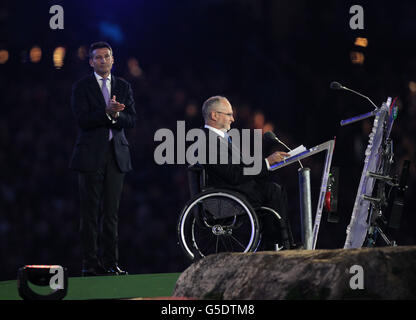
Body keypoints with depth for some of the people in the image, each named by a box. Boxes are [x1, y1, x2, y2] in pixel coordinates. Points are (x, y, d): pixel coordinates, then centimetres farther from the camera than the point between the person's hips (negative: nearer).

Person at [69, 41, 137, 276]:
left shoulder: (124, 87, 13)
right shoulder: (82, 87, 2)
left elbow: (132, 121, 5)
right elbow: (83, 120, -10)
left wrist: (116, 114, -15)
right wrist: (107, 112, -22)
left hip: (117, 154, 3)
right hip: (91, 155, -3)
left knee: (112, 211, 3)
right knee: (91, 212, -3)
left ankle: (110, 262, 6)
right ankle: (91, 263, 0)